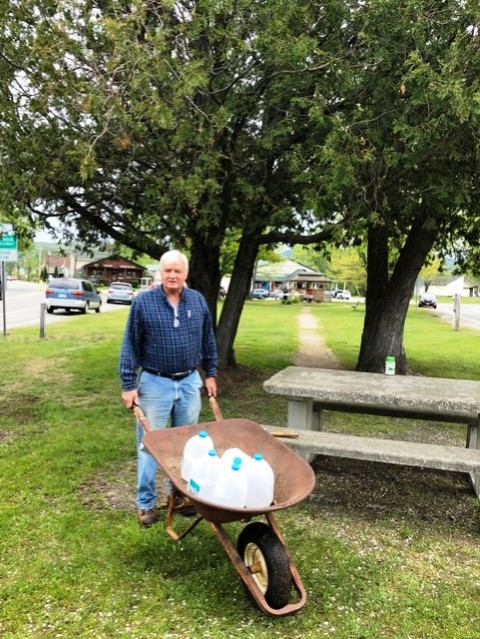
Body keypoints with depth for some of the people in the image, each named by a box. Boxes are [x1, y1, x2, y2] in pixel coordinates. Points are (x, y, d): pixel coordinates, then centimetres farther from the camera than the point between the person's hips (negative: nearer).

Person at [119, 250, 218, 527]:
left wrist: (211, 374, 12)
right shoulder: (143, 302, -8)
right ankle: (146, 503, 18)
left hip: (189, 382, 3)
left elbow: (208, 341, 12)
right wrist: (128, 385, -7)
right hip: (155, 383, -3)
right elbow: (130, 346, -6)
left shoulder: (198, 300, 2)